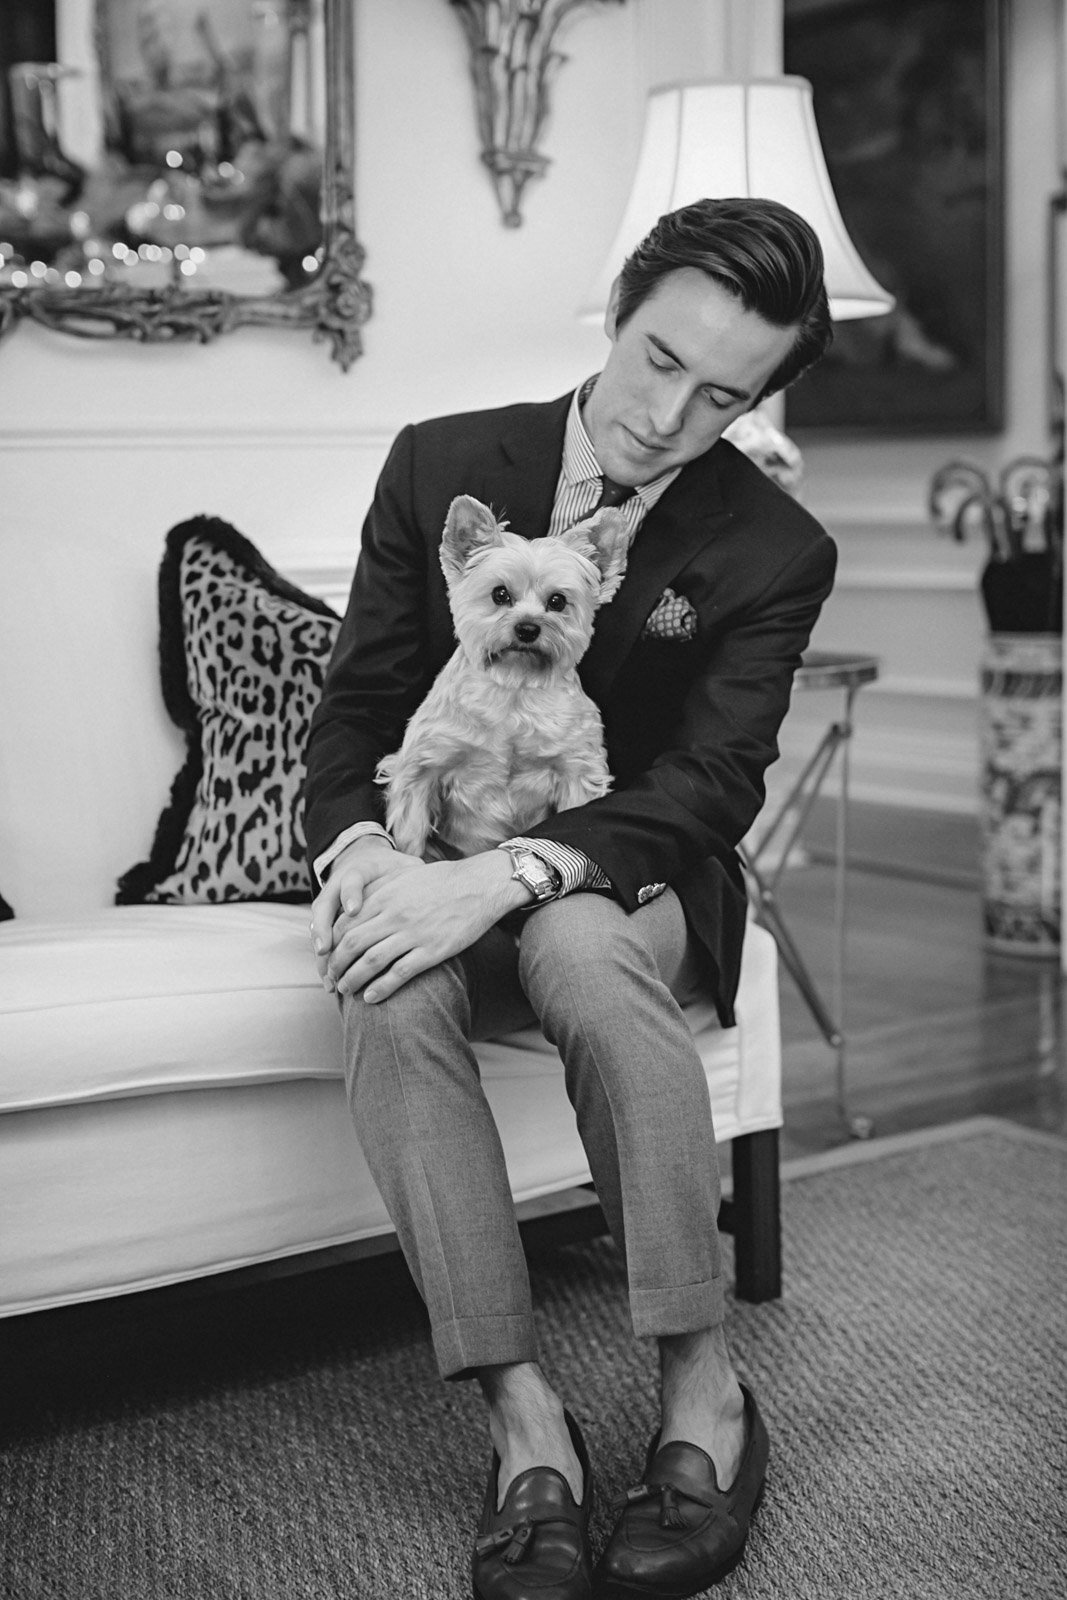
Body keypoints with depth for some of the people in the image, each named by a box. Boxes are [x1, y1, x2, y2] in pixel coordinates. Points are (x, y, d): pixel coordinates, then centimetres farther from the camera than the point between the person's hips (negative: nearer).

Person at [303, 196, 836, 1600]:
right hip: (448, 871, 2)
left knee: (578, 946, -38)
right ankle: (525, 1422, -30)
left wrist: (501, 878, -32)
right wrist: (361, 850, -22)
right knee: (391, 997, -34)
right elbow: (357, 706, 1)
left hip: (630, 880, -1)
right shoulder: (442, 464, -1)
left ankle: (704, 1391, -26)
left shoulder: (775, 553, -6)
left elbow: (707, 787, -16)